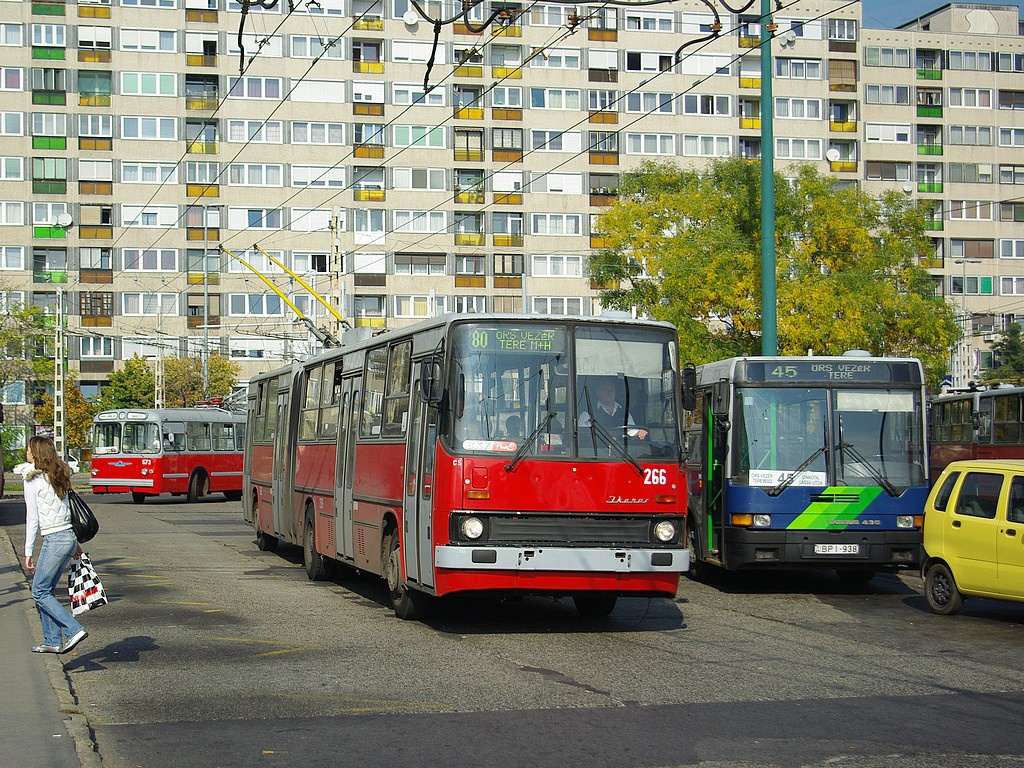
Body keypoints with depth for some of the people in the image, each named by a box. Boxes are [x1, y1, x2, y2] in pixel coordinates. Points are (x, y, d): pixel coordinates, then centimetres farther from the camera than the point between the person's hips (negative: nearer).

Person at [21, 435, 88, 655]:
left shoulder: (33, 479, -9)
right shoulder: (59, 476, 13)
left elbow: (32, 519, -11)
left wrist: (28, 553, -8)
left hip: (54, 540, -8)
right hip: (69, 536, 8)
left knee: (40, 592, -1)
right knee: (47, 590, 15)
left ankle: (74, 630, -13)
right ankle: (52, 641, 17)